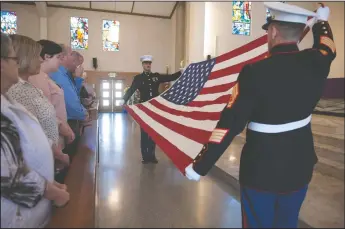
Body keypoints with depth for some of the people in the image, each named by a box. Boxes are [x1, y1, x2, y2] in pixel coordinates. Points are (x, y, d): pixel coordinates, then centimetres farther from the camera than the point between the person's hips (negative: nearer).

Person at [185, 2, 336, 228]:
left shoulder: (255, 73, -22)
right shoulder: (314, 64, -6)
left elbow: (230, 125, -23)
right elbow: (327, 48, 20)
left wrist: (199, 167, -14)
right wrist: (322, 19, 41)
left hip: (261, 169, -4)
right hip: (300, 166, 5)